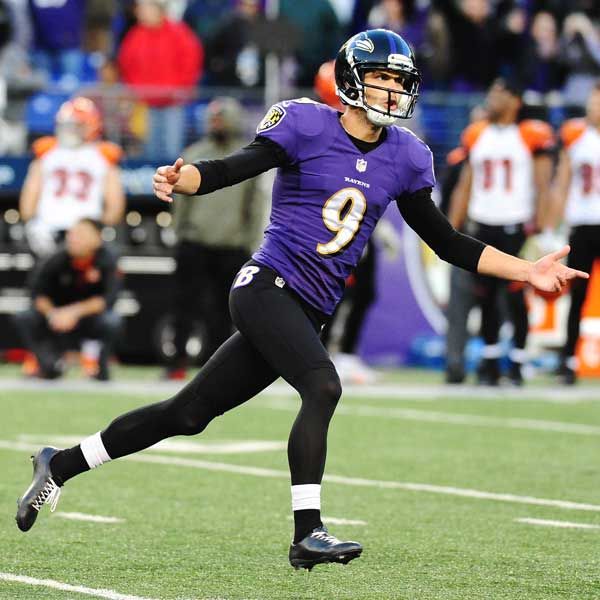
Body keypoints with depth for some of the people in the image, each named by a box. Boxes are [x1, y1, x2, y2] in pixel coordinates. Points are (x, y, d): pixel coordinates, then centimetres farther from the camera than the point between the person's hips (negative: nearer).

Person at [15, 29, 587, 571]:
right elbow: (230, 169, -14)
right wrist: (181, 178, -36)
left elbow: (445, 241, 15)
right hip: (268, 285, -6)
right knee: (323, 386, -27)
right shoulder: (306, 125, -6)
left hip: (307, 312, 6)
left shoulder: (405, 158, 9)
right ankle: (307, 534, -26)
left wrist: (527, 271, 10)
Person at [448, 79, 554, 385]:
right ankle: (490, 362, 13)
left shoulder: (531, 136, -3)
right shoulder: (476, 136, 11)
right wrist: (452, 230, 11)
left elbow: (543, 188, -4)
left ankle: (517, 364, 3)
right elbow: (465, 187, 15)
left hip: (515, 225, -5)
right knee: (485, 297, 5)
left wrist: (540, 230, -13)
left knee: (515, 296, -5)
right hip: (481, 227, 5)